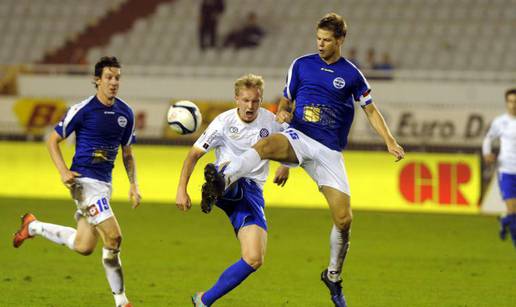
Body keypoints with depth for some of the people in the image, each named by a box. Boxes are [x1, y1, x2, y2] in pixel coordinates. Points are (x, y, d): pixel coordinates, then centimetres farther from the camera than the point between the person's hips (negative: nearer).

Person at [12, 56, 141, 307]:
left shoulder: (125, 113, 7)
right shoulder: (83, 109, -11)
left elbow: (127, 153, 19)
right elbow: (53, 140, -2)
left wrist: (133, 184, 6)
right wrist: (63, 171, -15)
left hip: (104, 184, 7)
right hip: (84, 181, -7)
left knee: (83, 246, 12)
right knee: (113, 237, -18)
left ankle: (33, 226, 33)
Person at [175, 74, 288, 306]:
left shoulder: (270, 121, 2)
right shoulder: (224, 122, -6)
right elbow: (194, 154, -2)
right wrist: (181, 190, -10)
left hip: (252, 192, 3)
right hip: (226, 187, -3)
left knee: (254, 260, -10)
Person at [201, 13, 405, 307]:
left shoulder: (351, 74, 5)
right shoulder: (301, 65, 7)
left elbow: (371, 110, 12)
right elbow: (286, 100, 16)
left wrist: (391, 142, 2)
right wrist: (282, 112, -8)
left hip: (330, 151, 0)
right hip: (299, 138, 0)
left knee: (344, 219, -5)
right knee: (266, 144, -38)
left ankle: (334, 276, 18)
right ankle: (222, 181, -59)